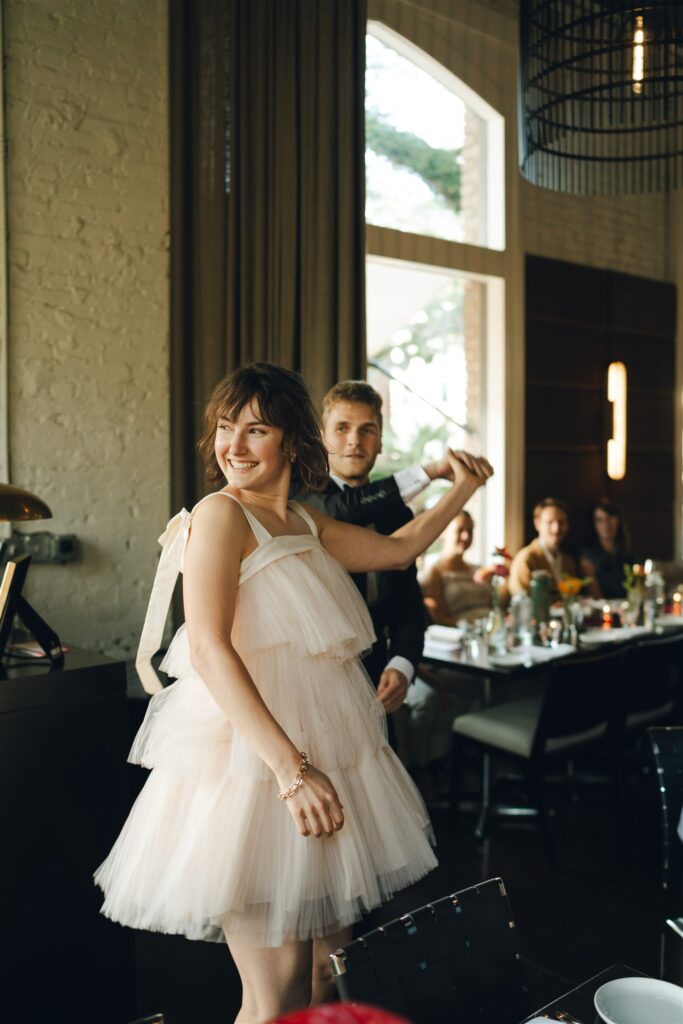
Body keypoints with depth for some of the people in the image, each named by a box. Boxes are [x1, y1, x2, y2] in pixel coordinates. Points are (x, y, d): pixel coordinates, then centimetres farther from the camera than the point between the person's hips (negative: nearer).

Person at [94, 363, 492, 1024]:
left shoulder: (305, 524, 14)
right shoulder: (221, 514, -9)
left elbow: (399, 549, 30)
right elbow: (209, 648, -20)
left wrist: (463, 490, 29)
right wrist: (291, 768, -25)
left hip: (324, 754, 8)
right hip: (251, 759, -7)